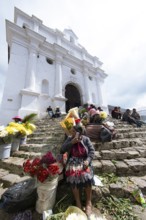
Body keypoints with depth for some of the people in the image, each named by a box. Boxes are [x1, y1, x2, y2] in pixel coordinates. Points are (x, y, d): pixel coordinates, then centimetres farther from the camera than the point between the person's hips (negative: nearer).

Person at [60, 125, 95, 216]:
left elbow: (92, 151, -4)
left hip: (84, 161, -1)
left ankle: (89, 202, -4)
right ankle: (78, 202, -6)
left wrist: (88, 160, -19)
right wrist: (72, 142, -19)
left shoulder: (86, 139, -5)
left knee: (86, 175, -25)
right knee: (73, 175, -25)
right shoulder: (69, 139, -1)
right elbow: (62, 150, -8)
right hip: (73, 162, 1)